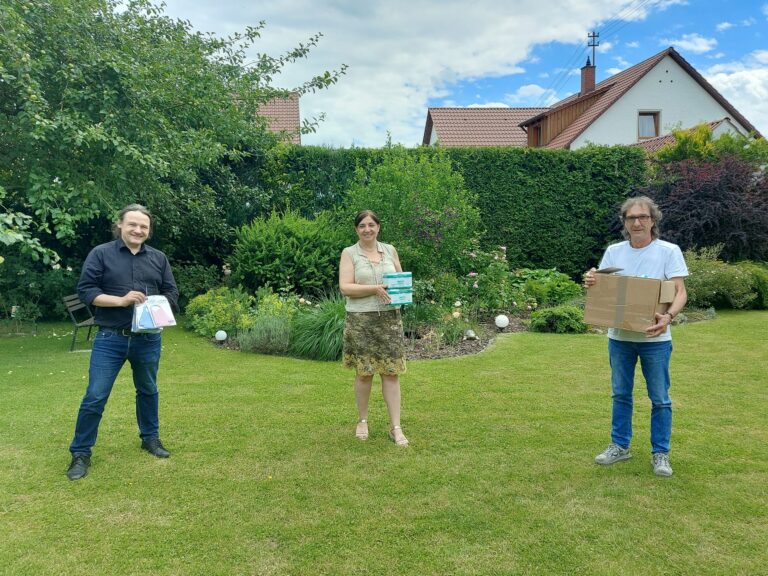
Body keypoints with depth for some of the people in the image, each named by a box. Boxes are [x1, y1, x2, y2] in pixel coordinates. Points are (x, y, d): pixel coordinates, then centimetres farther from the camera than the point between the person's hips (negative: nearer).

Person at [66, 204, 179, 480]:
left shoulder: (159, 258, 7)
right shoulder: (101, 253, -3)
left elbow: (172, 292, 10)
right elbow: (85, 290, -7)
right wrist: (121, 300, -19)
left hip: (149, 339, 3)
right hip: (110, 339, -3)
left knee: (148, 391, 17)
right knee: (95, 396, -1)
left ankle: (150, 438, 35)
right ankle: (80, 453, 14)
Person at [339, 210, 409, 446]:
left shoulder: (390, 250, 11)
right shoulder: (349, 253, 1)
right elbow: (345, 287, -8)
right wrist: (374, 288, -20)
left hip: (389, 318, 2)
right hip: (361, 320, -2)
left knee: (391, 372, 0)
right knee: (364, 372, 5)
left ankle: (395, 427, 6)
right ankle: (362, 421, 23)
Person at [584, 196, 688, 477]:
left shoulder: (669, 251, -6)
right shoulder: (613, 251, 3)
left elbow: (680, 291, -12)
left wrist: (669, 316, -32)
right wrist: (590, 283, -19)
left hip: (655, 338, -3)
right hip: (619, 336, 3)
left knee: (660, 399, 6)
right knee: (621, 395, 14)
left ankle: (660, 453, 20)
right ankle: (619, 446, 27)